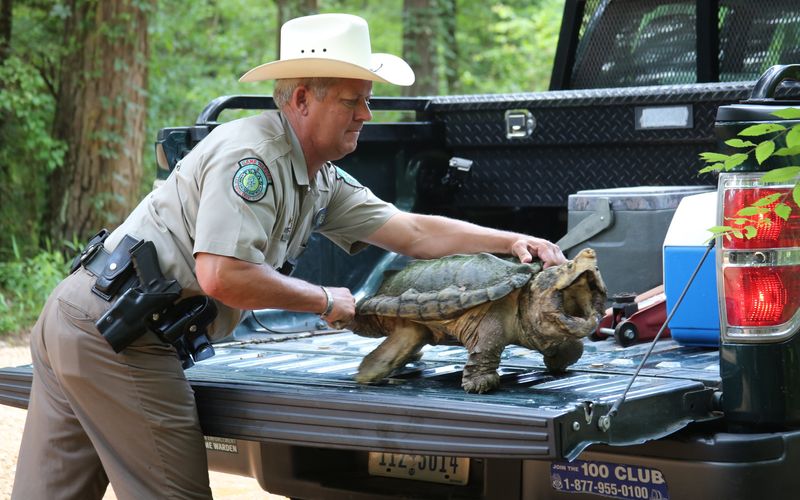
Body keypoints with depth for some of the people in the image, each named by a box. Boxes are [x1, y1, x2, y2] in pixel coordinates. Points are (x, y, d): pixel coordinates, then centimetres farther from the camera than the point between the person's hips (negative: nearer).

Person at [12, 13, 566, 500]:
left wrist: (510, 240, 8)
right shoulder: (250, 155, -17)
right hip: (119, 339, -9)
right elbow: (222, 276, -26)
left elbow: (414, 232, 17)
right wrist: (324, 300, -13)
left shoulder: (322, 180, 13)